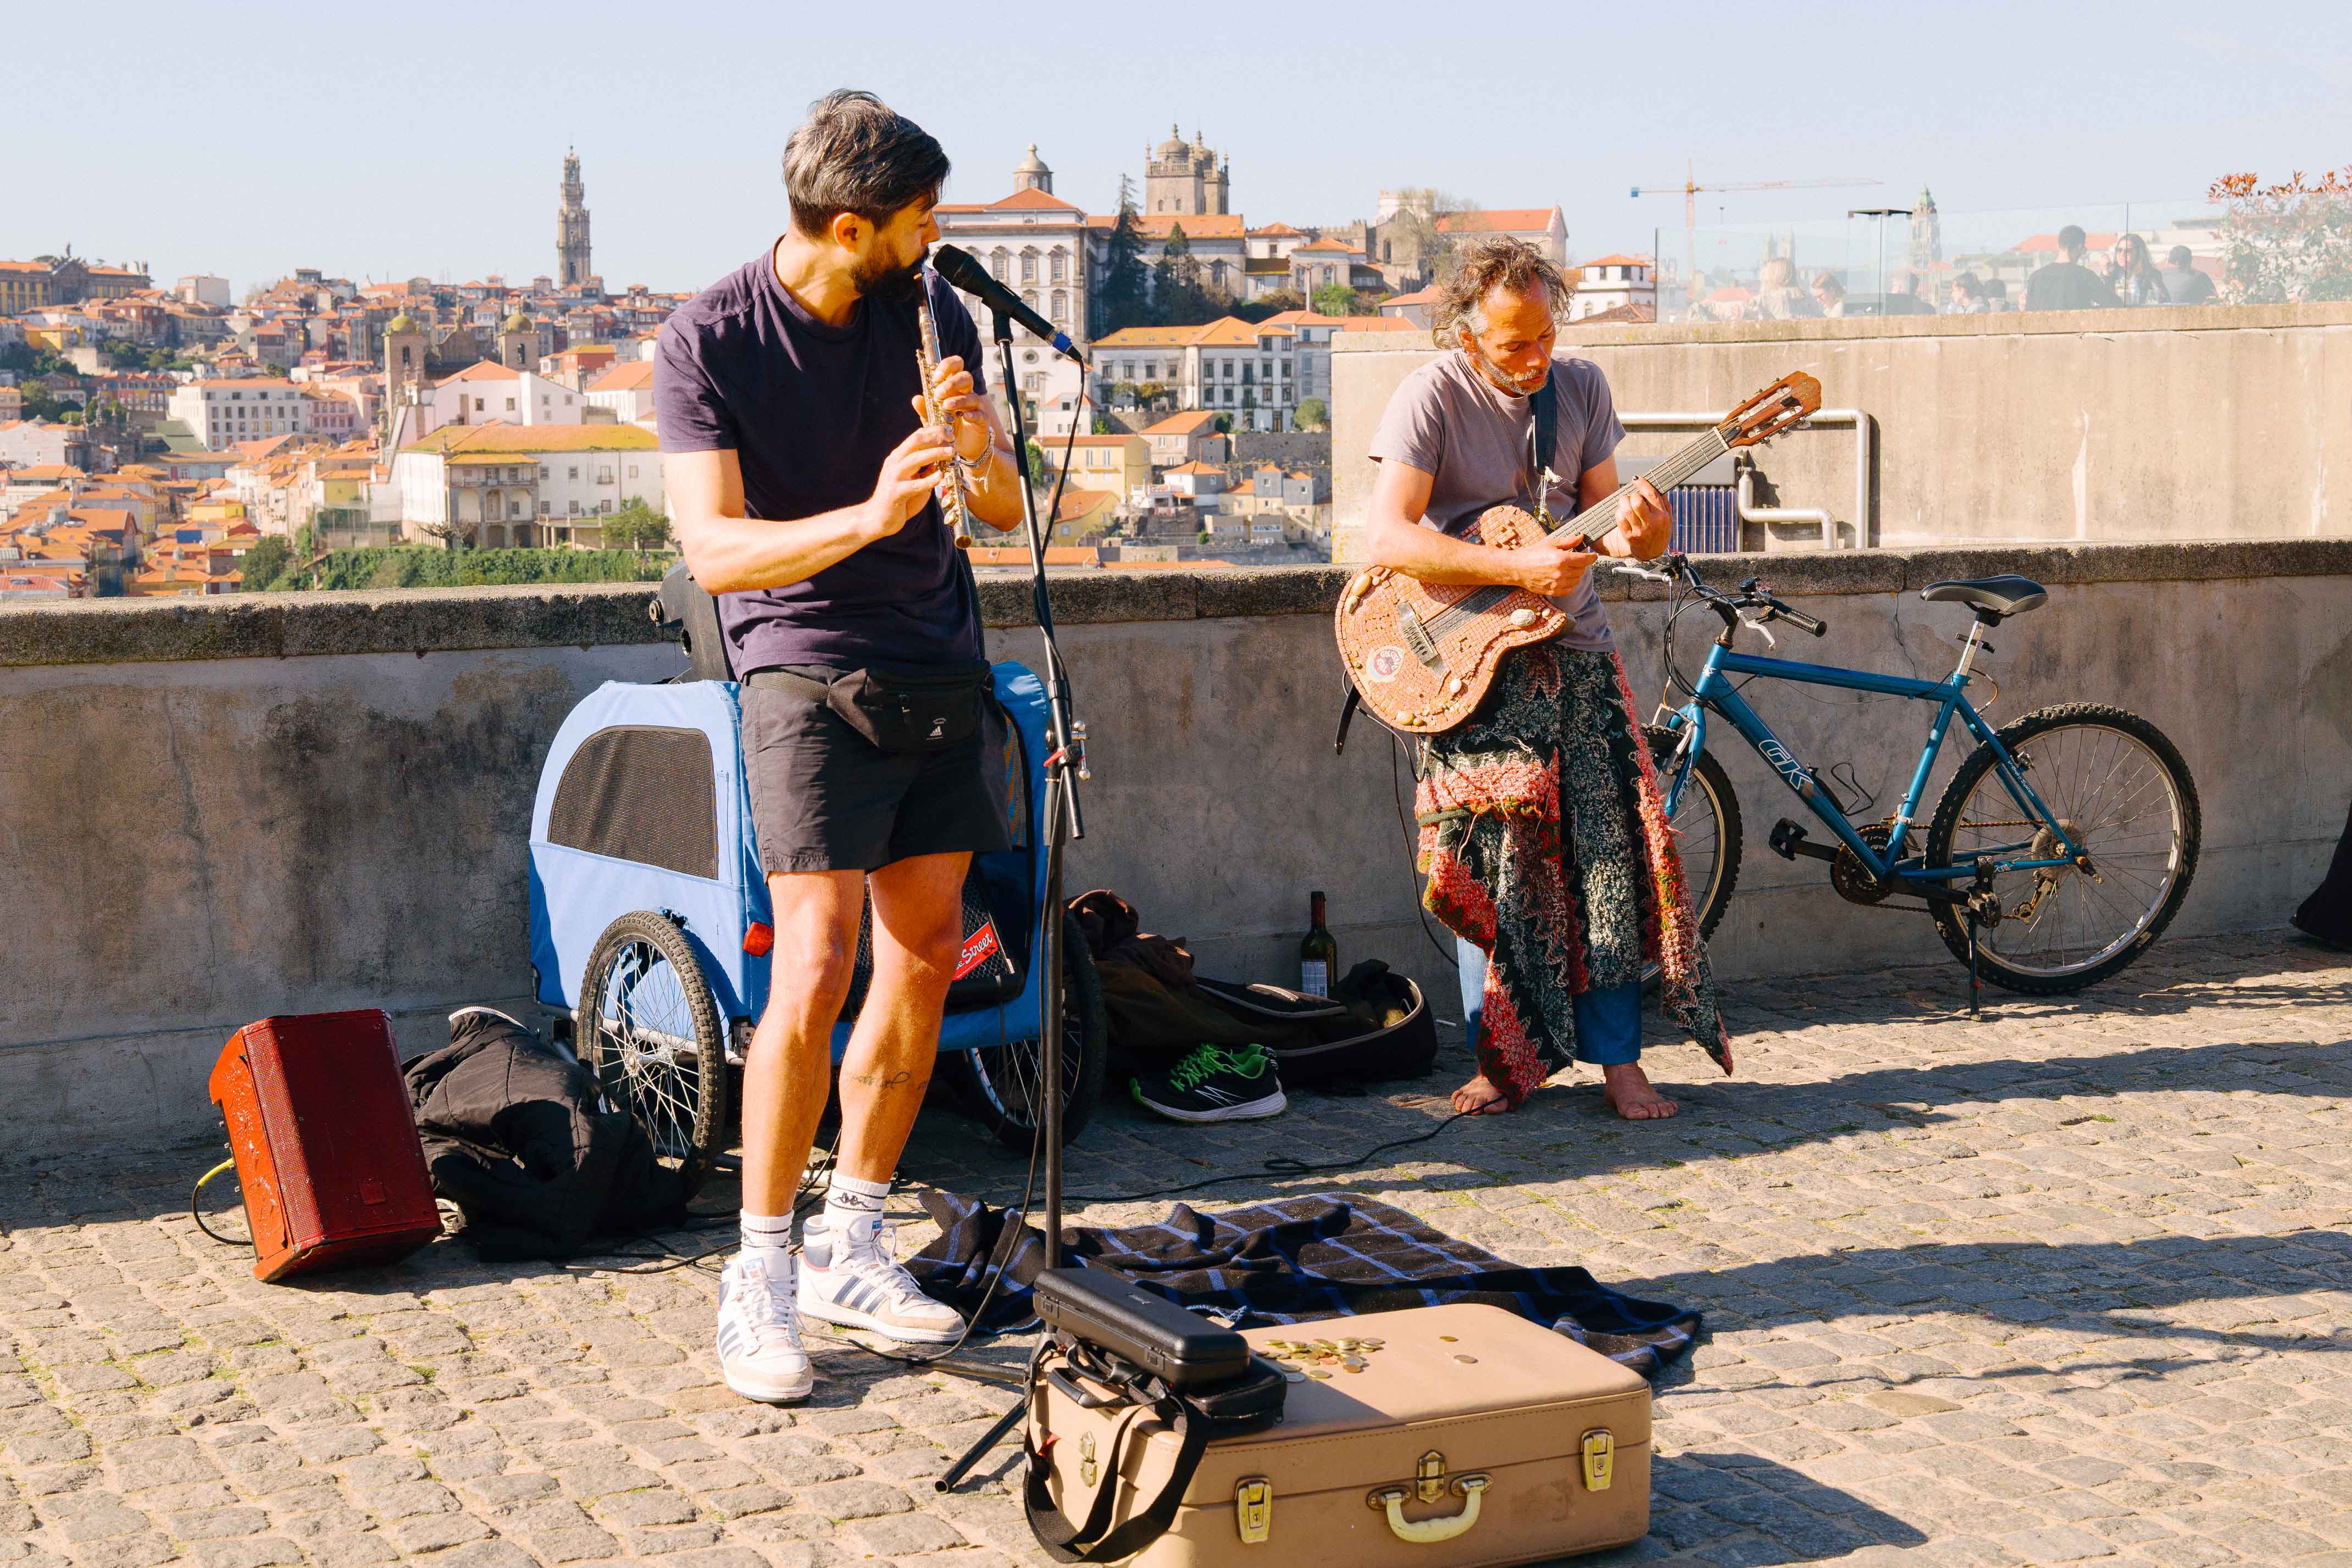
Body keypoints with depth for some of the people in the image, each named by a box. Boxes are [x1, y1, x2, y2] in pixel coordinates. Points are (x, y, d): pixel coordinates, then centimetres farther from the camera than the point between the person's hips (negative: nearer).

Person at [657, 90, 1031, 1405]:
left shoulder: (935, 315, 5)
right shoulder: (707, 343, -10)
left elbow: (1007, 512, 7)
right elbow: (714, 549, -18)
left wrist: (980, 448, -16)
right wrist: (867, 515, -33)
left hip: (942, 665, 6)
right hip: (809, 672, -6)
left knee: (925, 961, 5)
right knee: (816, 970, -14)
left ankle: (851, 1246, 17)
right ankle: (761, 1274, -3)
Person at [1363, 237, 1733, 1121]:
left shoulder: (1581, 387, 6)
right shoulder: (1433, 397, -10)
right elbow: (1387, 539, -20)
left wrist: (1639, 534, -17)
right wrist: (1517, 568, -24)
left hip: (1573, 648, 4)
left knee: (1608, 849, -3)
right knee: (1494, 863, -4)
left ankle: (1618, 1059, 3)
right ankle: (1503, 1062, 7)